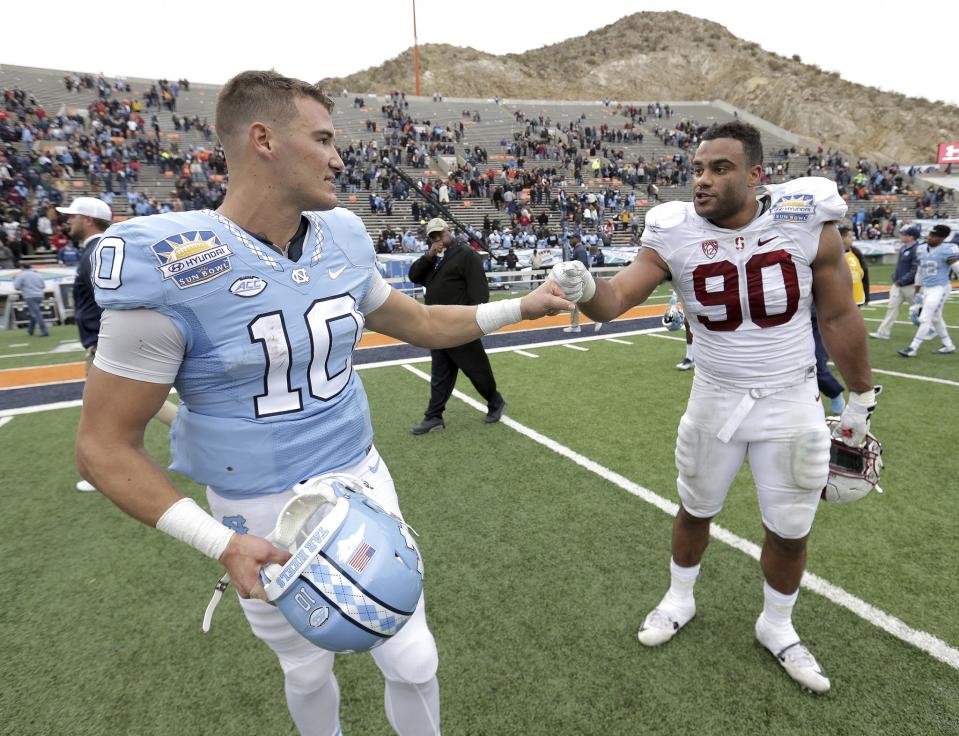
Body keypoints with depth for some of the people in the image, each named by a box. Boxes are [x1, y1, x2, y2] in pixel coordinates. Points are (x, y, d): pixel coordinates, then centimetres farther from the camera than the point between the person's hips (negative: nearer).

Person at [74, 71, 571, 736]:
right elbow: (105, 447, -13)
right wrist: (222, 543, -23)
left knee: (413, 661, 14)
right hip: (265, 516, -3)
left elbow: (420, 323, 12)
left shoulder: (342, 242, -3)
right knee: (309, 670, 23)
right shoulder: (169, 270, -19)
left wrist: (521, 307, 12)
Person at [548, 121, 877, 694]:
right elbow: (617, 298, -20)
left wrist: (862, 398, 5)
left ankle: (777, 626, 42)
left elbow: (838, 316, -3)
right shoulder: (675, 234, -13)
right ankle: (680, 600, 44)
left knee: (790, 530, 14)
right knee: (695, 510, 17)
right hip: (715, 401, 0)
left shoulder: (806, 220, -13)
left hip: (791, 404, 0)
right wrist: (583, 288, -43)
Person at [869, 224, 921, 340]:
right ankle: (884, 332, 3)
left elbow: (915, 270, -22)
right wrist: (895, 277, 9)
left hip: (910, 285, -8)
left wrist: (901, 281, -21)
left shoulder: (917, 249, -18)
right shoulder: (903, 248, 8)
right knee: (892, 306, 3)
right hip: (898, 284, 8)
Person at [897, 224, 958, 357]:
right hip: (926, 289, 8)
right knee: (935, 318, 18)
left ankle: (913, 348, -2)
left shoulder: (947, 250, -15)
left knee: (925, 319, -7)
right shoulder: (922, 249, 7)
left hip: (940, 289, -8)